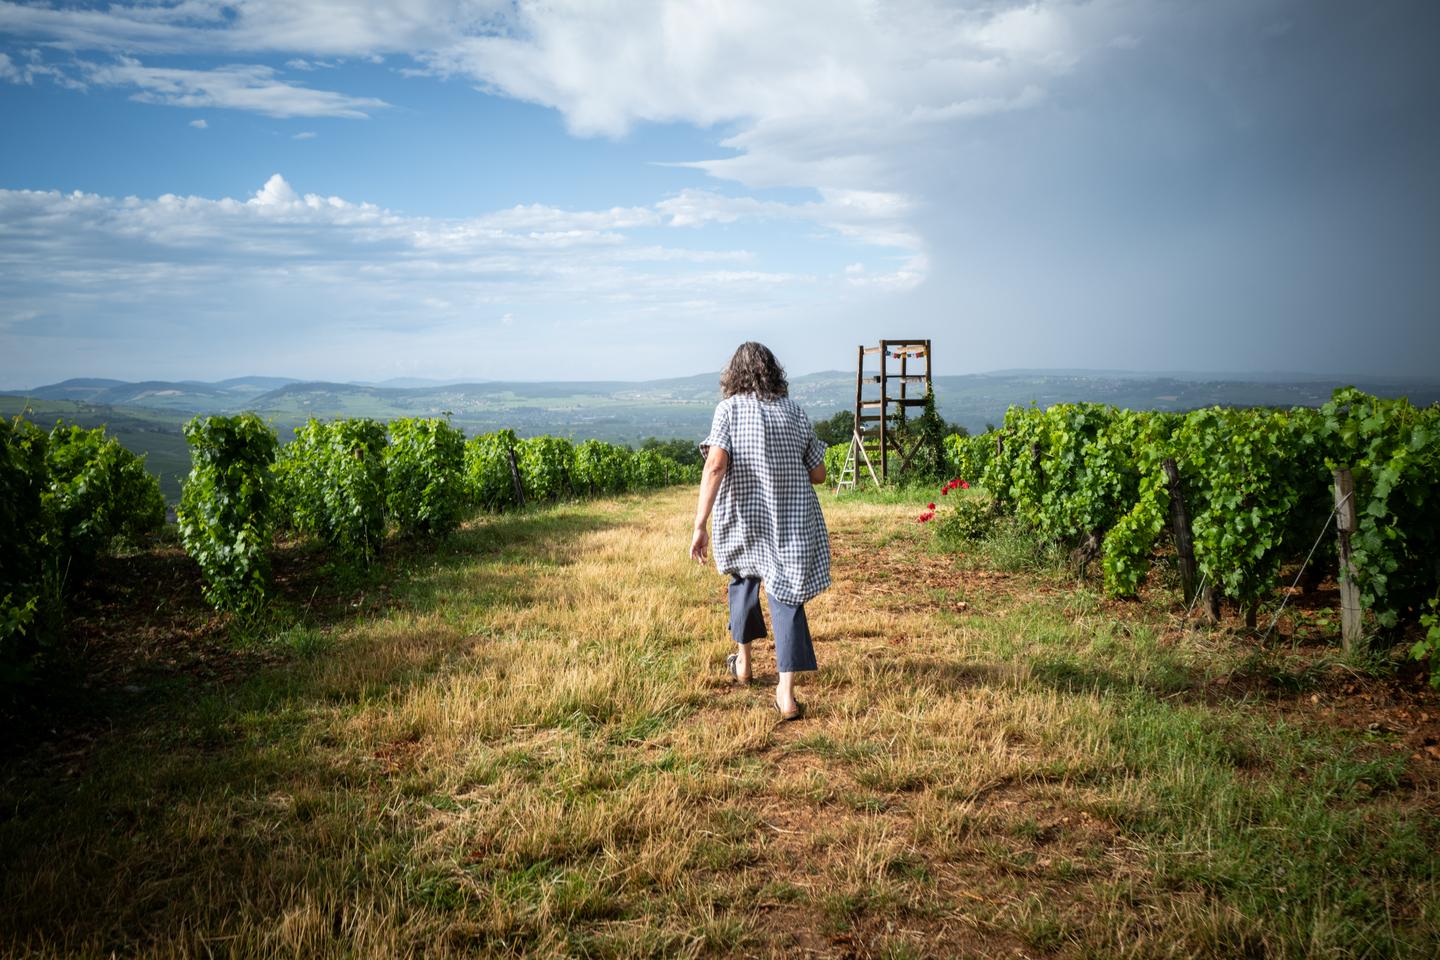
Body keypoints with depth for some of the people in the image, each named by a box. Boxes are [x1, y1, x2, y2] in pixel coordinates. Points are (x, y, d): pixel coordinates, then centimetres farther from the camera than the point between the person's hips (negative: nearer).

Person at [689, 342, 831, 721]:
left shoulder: (729, 409, -7)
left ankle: (743, 663, 40)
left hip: (743, 522, 0)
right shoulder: (795, 412, 0)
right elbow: (818, 474, 5)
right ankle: (786, 693, -9)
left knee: (744, 578, 26)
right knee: (787, 597, 1)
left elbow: (715, 465, -20)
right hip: (792, 525, 0)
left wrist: (701, 524, -22)